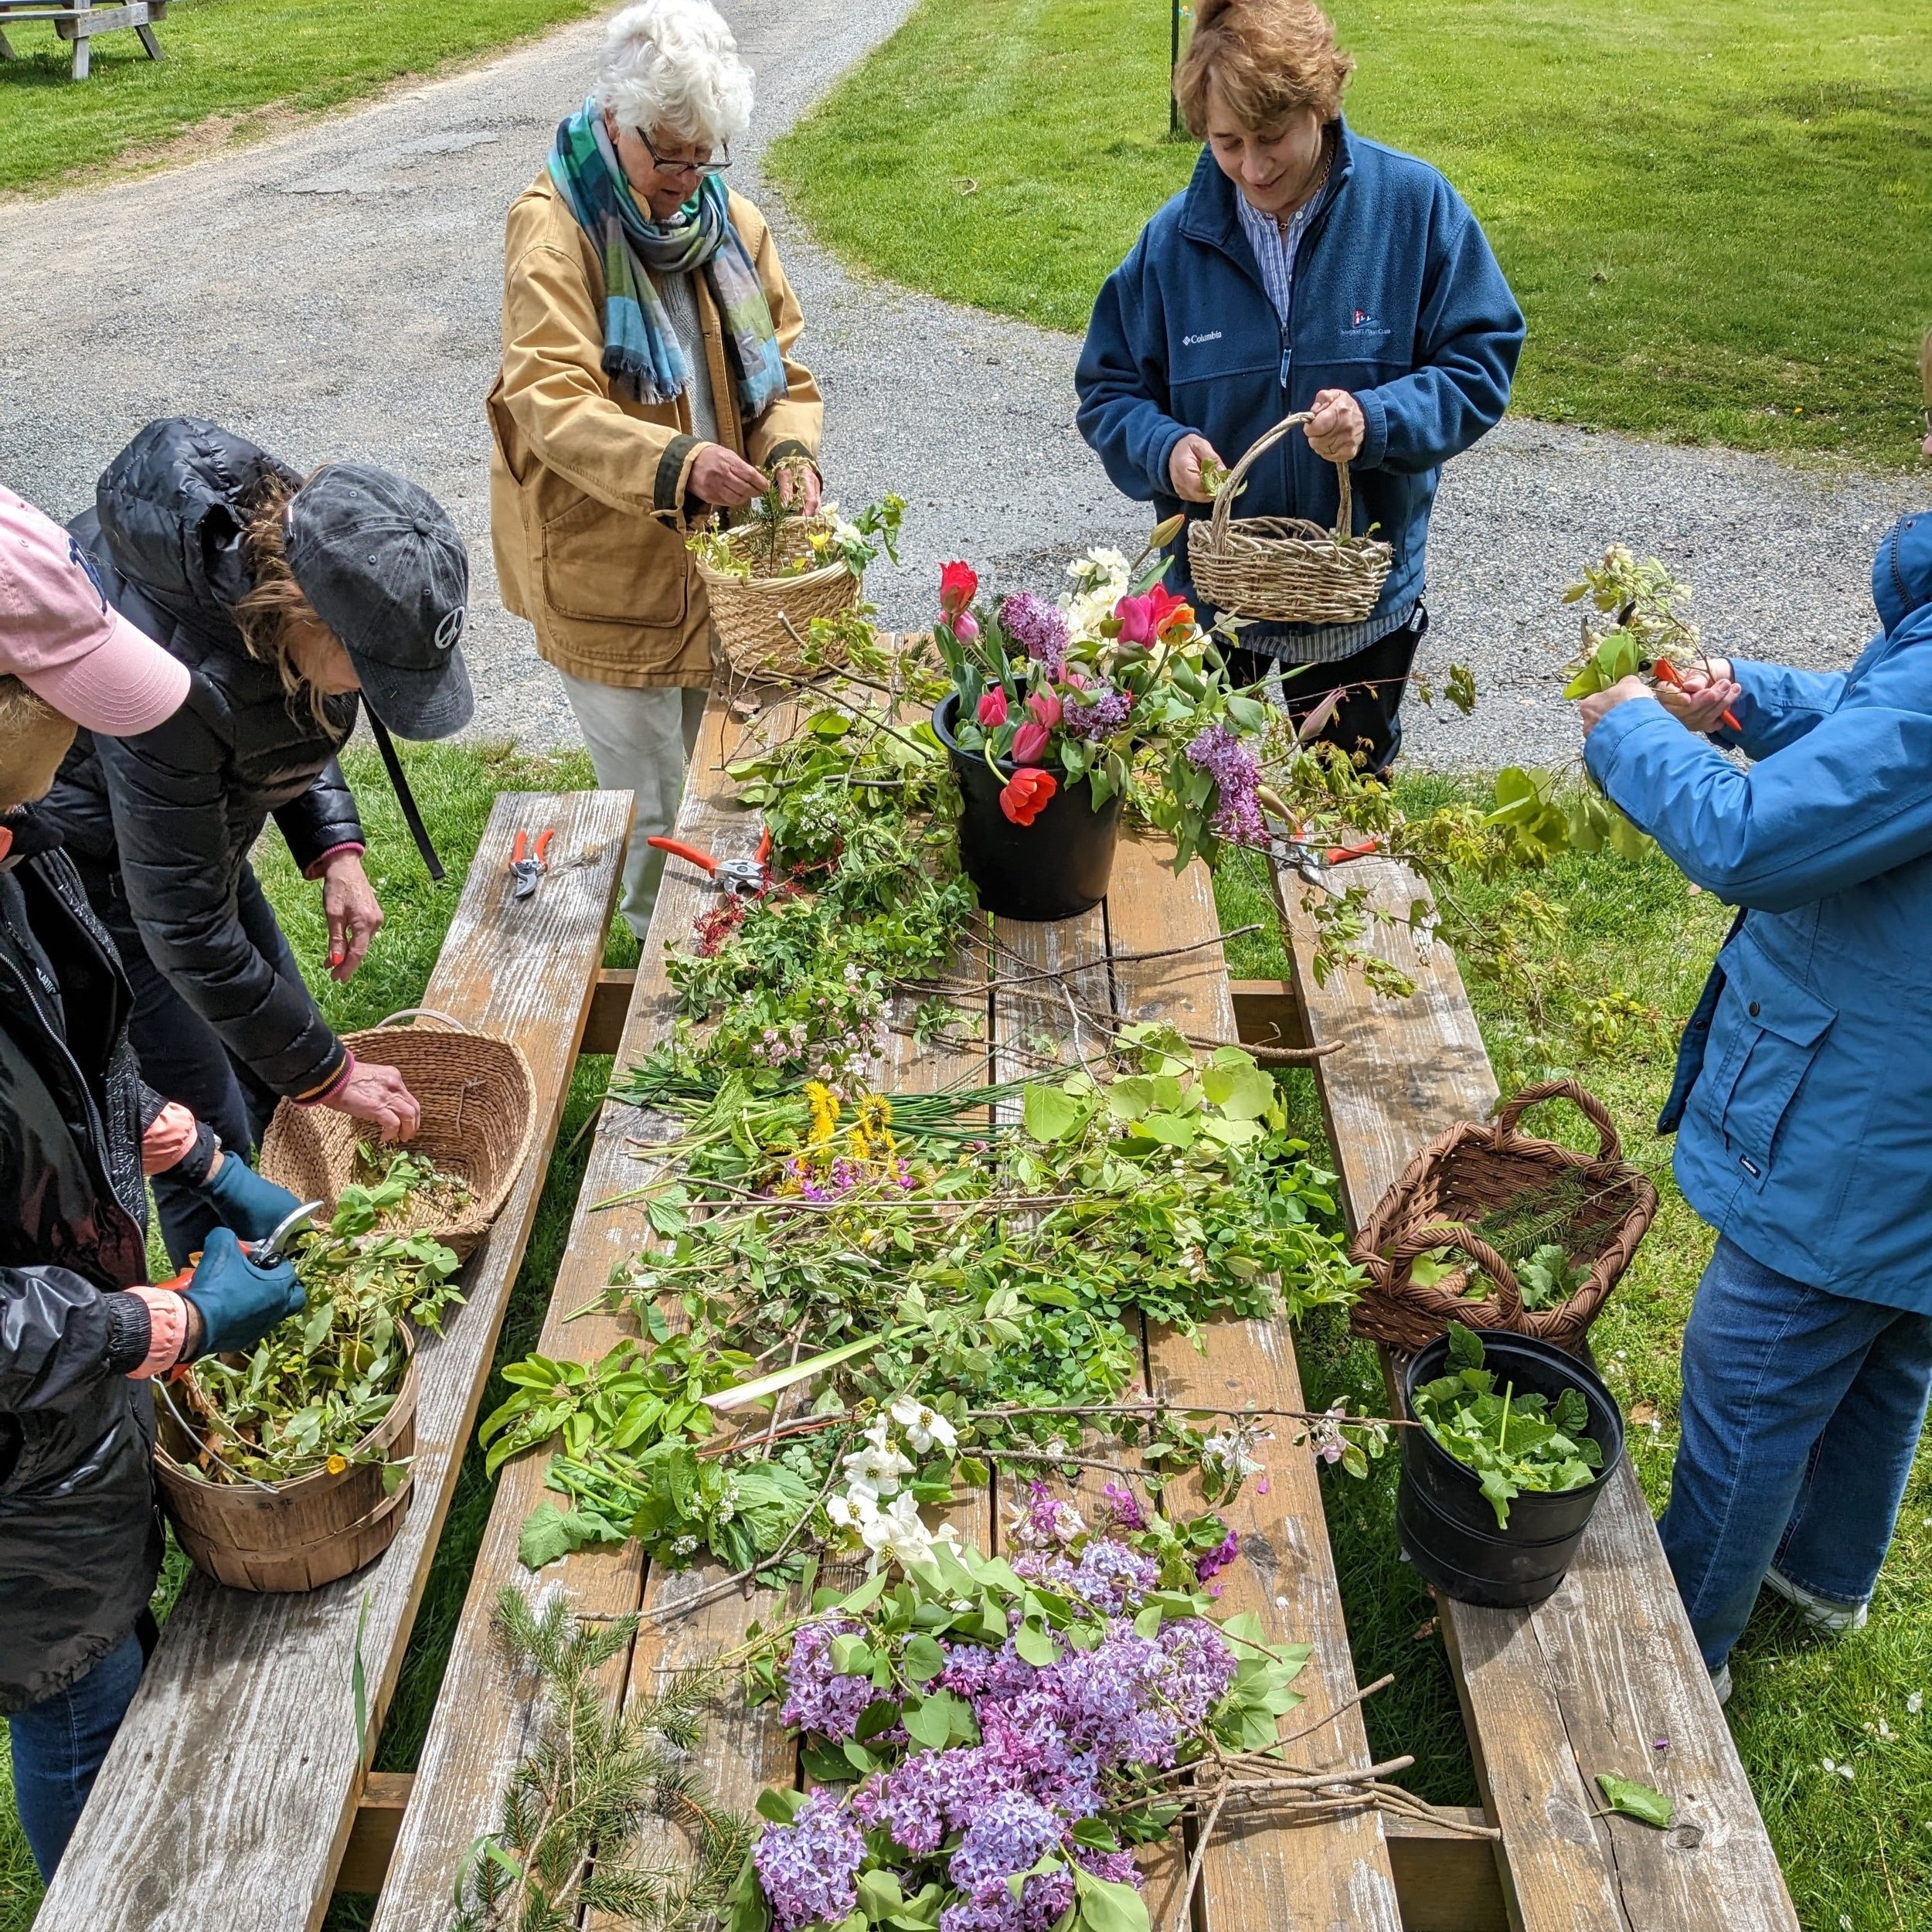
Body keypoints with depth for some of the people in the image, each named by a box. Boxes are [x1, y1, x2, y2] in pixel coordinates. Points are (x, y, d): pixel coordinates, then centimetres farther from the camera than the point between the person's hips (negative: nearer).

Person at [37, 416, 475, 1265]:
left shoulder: (296, 539, -19)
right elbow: (183, 927, -30)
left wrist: (335, 850, -8)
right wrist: (327, 1074, -21)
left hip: (194, 830, 8)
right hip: (98, 870, -7)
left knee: (284, 1063, 15)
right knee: (210, 1138, -2)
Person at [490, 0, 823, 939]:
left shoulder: (732, 224, 5)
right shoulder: (555, 228, -13)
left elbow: (779, 368, 8)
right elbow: (549, 401, -25)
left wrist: (790, 449, -16)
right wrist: (675, 463, -41)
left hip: (721, 552, 6)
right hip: (607, 568, -5)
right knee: (653, 804, 3)